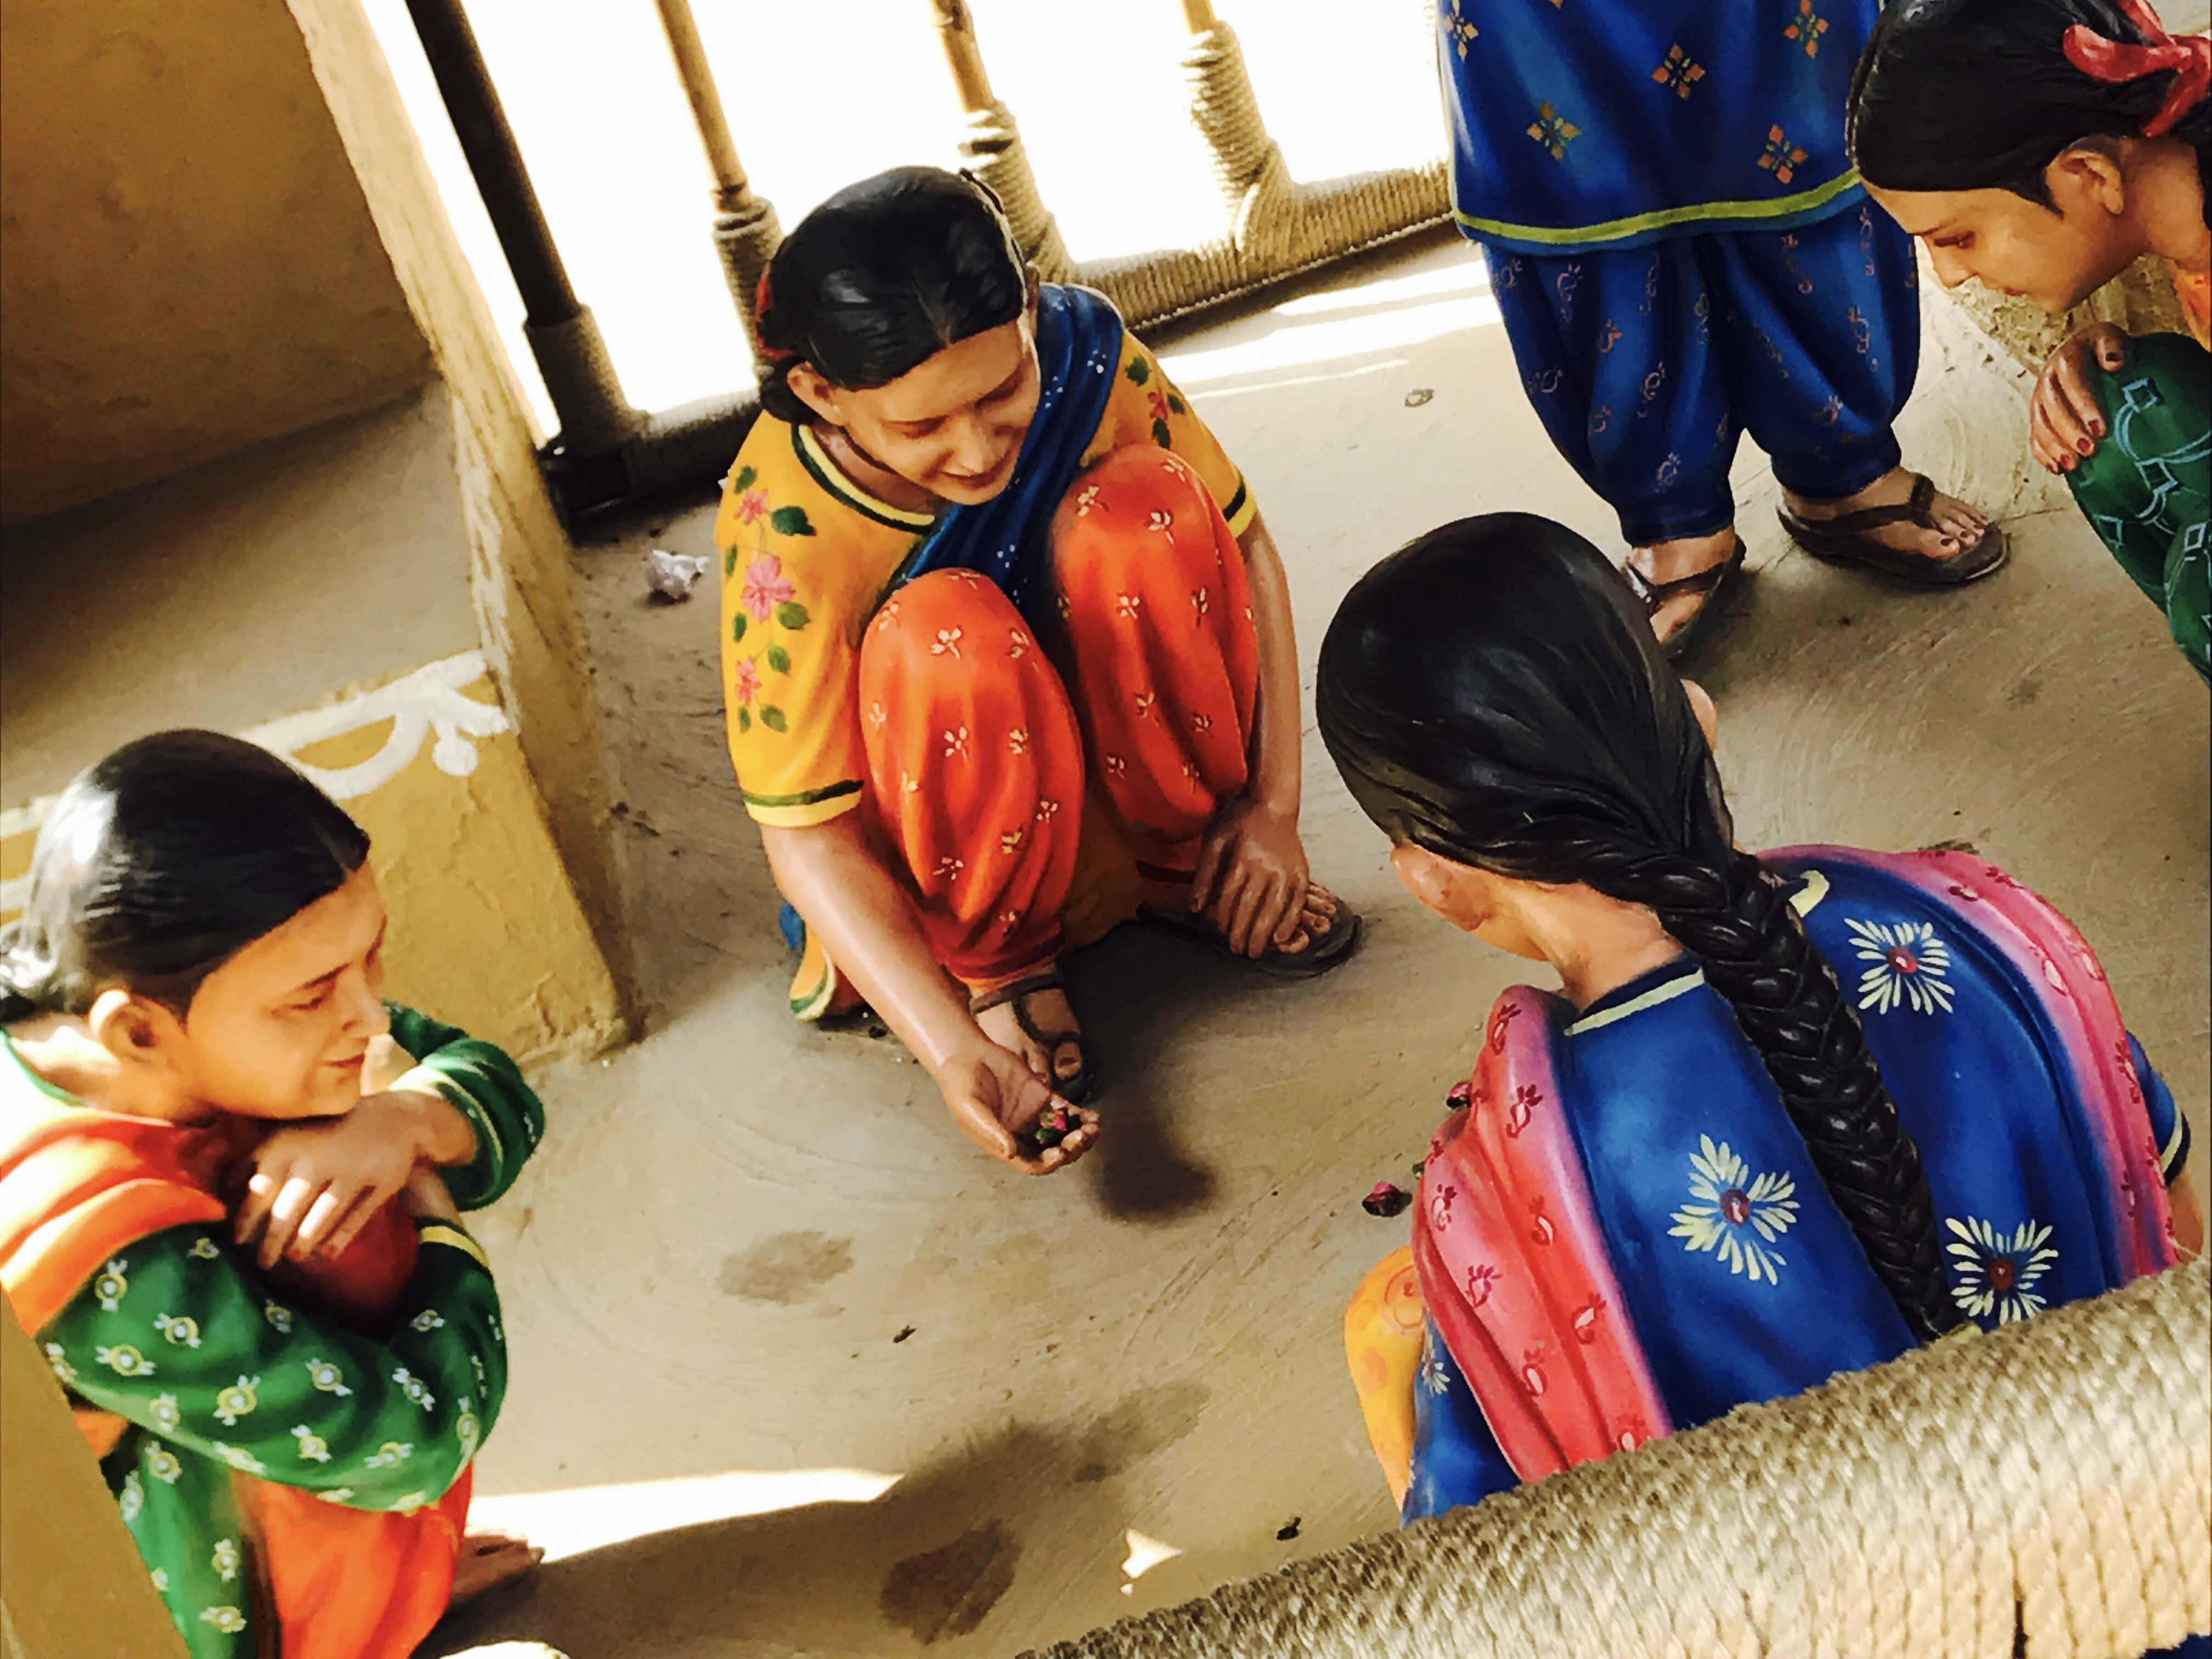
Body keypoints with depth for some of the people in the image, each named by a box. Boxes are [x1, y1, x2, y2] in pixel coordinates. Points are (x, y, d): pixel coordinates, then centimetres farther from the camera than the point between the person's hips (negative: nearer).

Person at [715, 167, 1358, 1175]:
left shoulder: (1079, 350, -21)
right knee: (945, 634, -37)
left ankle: (1189, 868, -5)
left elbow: (1239, 546, -9)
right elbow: (805, 834, -27)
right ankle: (994, 965, -11)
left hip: (1117, 753, 4)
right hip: (954, 817, -3)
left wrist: (1272, 803, -16)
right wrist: (954, 1053, -40)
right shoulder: (787, 538, -31)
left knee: (1146, 506, -26)